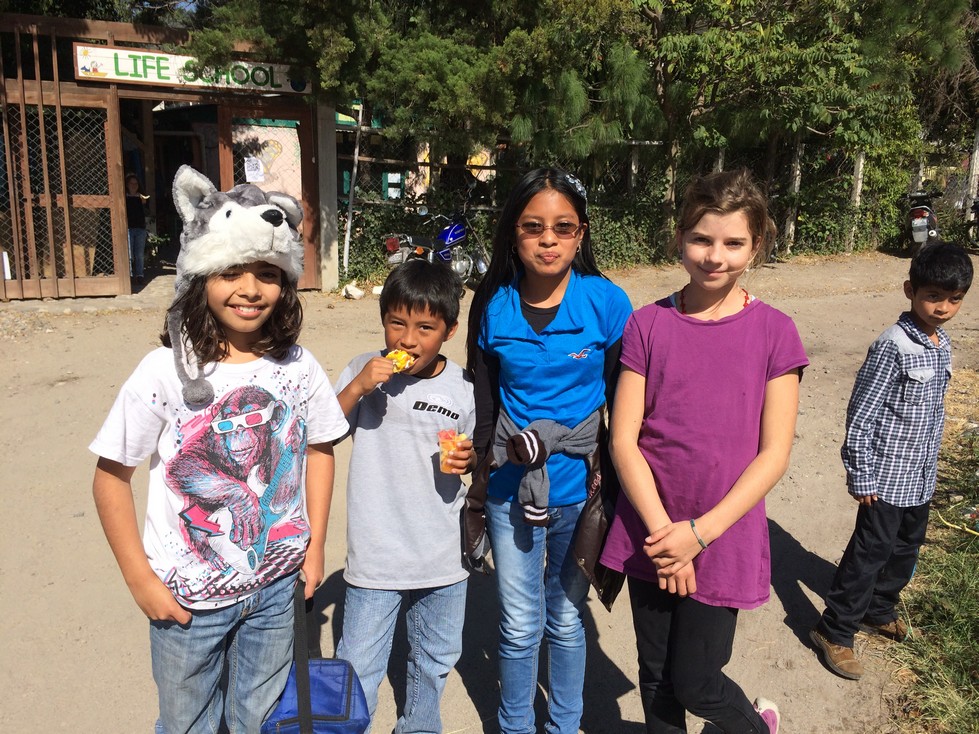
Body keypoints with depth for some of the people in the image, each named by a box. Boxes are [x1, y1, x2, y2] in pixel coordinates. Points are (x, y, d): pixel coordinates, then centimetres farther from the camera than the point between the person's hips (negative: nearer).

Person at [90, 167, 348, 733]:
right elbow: (112, 476, -10)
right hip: (187, 598, -2)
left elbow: (319, 450, 4)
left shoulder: (297, 368, -9)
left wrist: (316, 545, 4)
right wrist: (140, 579, -9)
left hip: (275, 587, 2)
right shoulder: (167, 372, -17)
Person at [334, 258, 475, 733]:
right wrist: (357, 388, -22)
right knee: (358, 669, 6)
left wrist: (468, 459, -11)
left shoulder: (463, 387, -3)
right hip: (376, 558, -2)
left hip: (444, 557, 3)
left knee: (435, 659, 22)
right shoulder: (366, 372, -7)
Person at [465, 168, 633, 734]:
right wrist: (481, 473, 11)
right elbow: (484, 401, 6)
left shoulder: (608, 303, -11)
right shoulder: (493, 306, -6)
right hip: (511, 488, 1)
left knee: (567, 618, 17)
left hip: (581, 487, -1)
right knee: (521, 625, 13)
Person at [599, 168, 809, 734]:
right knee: (656, 676, 17)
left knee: (694, 683, 9)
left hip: (724, 537, -2)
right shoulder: (648, 325, -4)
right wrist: (662, 531, -14)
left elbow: (774, 453, -9)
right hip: (651, 533, 2)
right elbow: (623, 440, -6)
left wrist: (700, 532, -15)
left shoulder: (774, 331, -7)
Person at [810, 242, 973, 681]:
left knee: (907, 548, 20)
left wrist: (930, 465, 17)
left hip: (921, 477, 8)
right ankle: (834, 631, 12)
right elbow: (860, 414, -19)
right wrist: (860, 477, -18)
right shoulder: (893, 346, -20)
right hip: (887, 477, -8)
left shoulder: (943, 345, 5)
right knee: (870, 553, -1)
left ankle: (878, 611, 41)